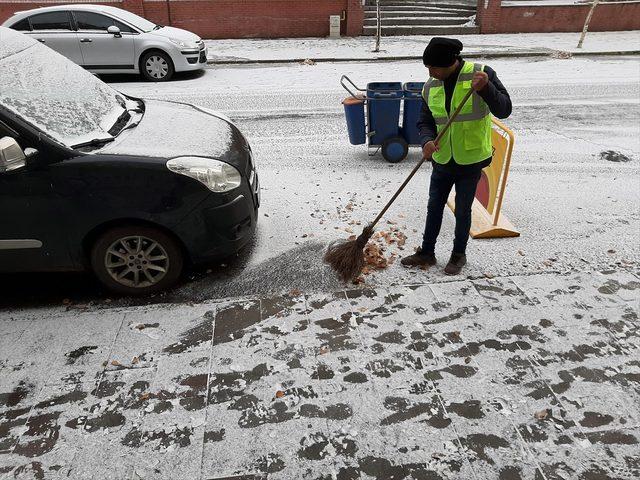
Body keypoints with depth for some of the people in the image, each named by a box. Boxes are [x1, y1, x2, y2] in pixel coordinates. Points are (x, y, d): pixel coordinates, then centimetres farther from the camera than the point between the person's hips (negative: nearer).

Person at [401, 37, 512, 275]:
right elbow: (425, 122, 3)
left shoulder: (480, 73, -13)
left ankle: (459, 254, 29)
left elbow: (504, 110, -15)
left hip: (471, 160, -4)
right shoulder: (430, 87, -1)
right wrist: (427, 141, -19)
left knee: (462, 211, 8)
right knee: (434, 208, 14)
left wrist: (485, 88, -33)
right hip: (442, 161, 4)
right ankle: (426, 252, 31)